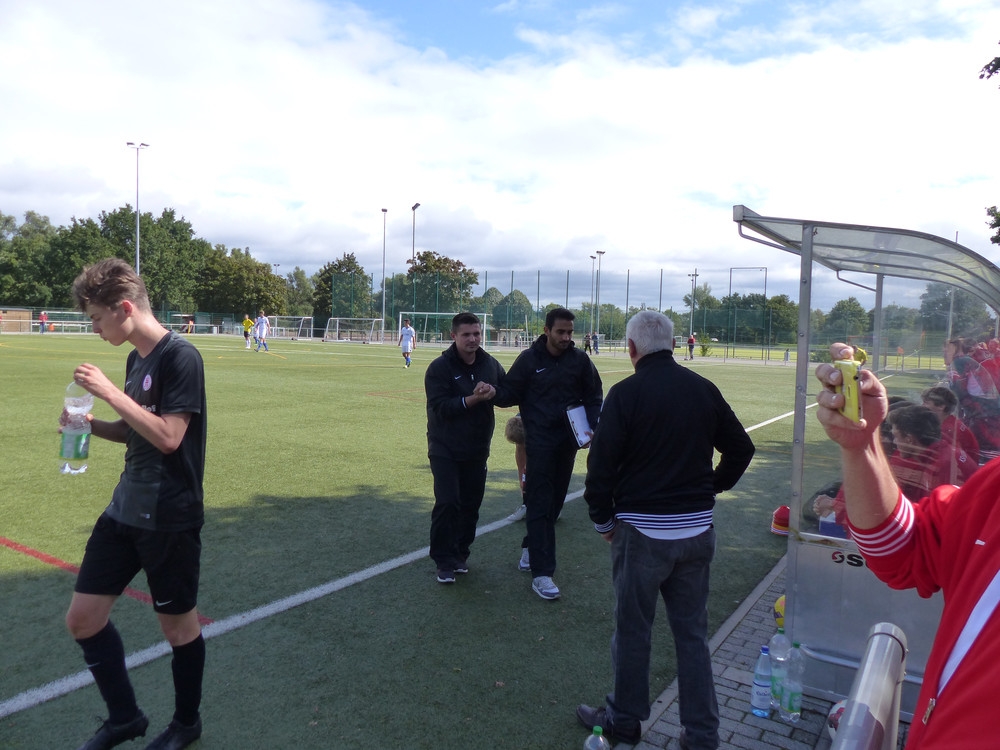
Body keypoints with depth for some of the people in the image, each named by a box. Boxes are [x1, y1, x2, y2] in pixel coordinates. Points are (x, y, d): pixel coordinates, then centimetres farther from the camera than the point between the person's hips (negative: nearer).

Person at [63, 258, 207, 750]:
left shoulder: (180, 357, -17)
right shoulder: (136, 359, 9)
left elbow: (167, 437, -24)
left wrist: (110, 393, -21)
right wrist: (92, 425, 2)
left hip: (170, 518, -8)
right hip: (125, 510, 9)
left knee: (178, 625, 8)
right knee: (83, 618, 11)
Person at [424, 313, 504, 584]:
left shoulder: (491, 365, 5)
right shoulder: (440, 367, -10)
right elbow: (440, 407, -18)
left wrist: (493, 393, -13)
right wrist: (473, 399, -28)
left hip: (477, 450, 4)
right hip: (445, 450, -4)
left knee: (471, 505, 10)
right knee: (447, 503, -9)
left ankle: (460, 554, 27)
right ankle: (444, 561, 4)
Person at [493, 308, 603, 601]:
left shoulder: (580, 360, 2)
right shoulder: (529, 359, -4)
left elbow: (594, 396, 10)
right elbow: (510, 393, -1)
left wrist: (591, 427, -5)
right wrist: (494, 392, -23)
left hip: (568, 441, 4)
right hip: (539, 442, -3)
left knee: (555, 500, 13)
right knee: (540, 504, -5)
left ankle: (530, 548, 34)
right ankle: (541, 573, -4)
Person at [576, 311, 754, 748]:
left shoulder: (626, 393, -13)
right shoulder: (703, 389, 2)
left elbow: (602, 463, -13)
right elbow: (741, 448, 9)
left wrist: (603, 520, 0)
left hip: (642, 530, -4)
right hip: (698, 530, 5)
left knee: (633, 630, 12)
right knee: (692, 631, 16)